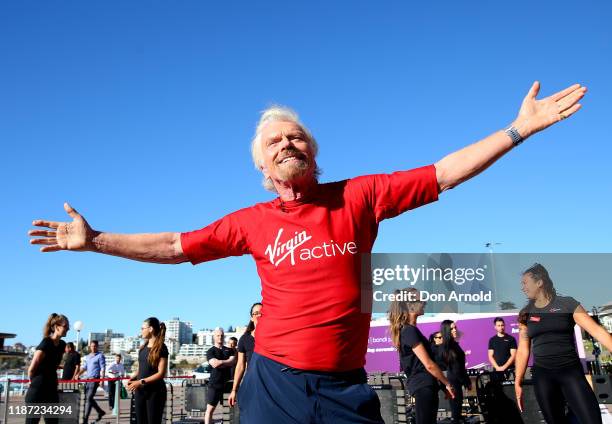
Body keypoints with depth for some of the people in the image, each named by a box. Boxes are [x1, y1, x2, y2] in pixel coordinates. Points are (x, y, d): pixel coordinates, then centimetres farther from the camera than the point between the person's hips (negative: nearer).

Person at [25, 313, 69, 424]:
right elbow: (31, 369, -14)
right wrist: (34, 383, 1)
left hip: (51, 388, 8)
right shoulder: (46, 344, -17)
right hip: (38, 389, -8)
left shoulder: (62, 345, 8)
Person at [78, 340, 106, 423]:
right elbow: (84, 367, 18)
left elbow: (102, 368, -8)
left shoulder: (100, 355, -3)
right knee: (87, 398, 11)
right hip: (87, 379, 8)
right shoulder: (87, 357, 18)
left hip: (95, 379, -8)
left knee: (89, 398, -13)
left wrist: (102, 379, -17)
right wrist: (78, 375, 2)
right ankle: (100, 412, 27)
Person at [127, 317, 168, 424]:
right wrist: (132, 378, -2)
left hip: (155, 392, -7)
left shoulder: (161, 348, -11)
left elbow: (161, 373, -15)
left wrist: (141, 382, -20)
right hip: (140, 391, 7)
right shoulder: (143, 347, 10)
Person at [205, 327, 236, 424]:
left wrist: (220, 362, -9)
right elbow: (214, 364, -15)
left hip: (227, 382, 3)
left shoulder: (229, 350, 14)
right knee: (210, 409, 1)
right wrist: (227, 362, -4)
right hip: (215, 383, -3)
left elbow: (233, 362, -3)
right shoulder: (211, 351, 3)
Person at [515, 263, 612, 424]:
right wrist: (518, 382, 4)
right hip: (542, 375, 3)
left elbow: (596, 330, -8)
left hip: (571, 371, -2)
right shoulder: (525, 313, 7)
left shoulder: (567, 304, -1)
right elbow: (523, 350, 7)